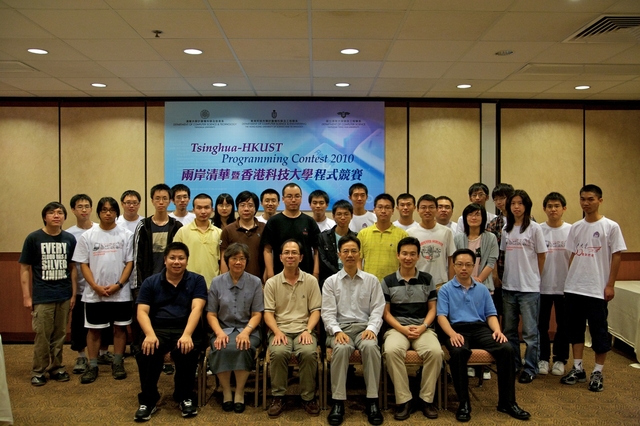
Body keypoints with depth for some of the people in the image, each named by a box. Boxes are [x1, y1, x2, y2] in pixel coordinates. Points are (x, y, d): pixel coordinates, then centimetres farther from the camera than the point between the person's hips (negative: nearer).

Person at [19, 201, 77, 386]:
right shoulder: (33, 238, -5)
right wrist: (26, 296, -5)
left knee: (59, 335, 11)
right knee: (42, 336, 2)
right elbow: (25, 268, -2)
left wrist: (74, 293, 7)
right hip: (42, 297, -3)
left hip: (64, 296, 3)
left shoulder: (70, 239, 3)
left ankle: (56, 368, 26)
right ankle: (38, 371, 18)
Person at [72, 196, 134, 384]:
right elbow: (83, 264, 0)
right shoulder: (87, 236, 1)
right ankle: (92, 366, 19)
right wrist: (95, 286, -10)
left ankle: (118, 363, 21)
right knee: (94, 329, 8)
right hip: (94, 294, 0)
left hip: (120, 293, 0)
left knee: (120, 327, 8)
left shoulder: (126, 235, 0)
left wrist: (118, 285, -12)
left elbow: (130, 262, -1)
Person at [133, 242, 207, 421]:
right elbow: (142, 311, 0)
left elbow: (197, 308, -8)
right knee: (146, 351, -30)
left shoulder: (196, 280, 6)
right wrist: (150, 334, -21)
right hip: (157, 329, 1)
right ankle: (147, 400, -10)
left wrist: (187, 334, -26)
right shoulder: (150, 282, 11)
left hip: (186, 329, -1)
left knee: (187, 350, -33)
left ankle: (185, 397, -7)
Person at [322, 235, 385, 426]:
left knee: (370, 346, -34)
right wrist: (337, 331, -15)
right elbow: (328, 313, 2)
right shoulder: (330, 282, 9)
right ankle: (338, 402, -26)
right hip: (340, 328, 0)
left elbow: (377, 310, 5)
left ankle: (372, 401, -25)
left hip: (364, 327, 1)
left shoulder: (372, 280, 11)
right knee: (342, 348, -35)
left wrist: (371, 328, -13)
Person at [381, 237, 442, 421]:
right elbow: (386, 312, 6)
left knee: (436, 352, -31)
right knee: (391, 351, -35)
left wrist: (423, 326, -9)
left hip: (423, 328, 1)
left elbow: (432, 308, 10)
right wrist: (402, 328, -10)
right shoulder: (388, 281, 8)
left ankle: (426, 399, -11)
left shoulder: (427, 279, 12)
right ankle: (404, 399, -20)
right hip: (397, 328, -1)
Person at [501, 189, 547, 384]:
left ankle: (530, 369, 12)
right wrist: (503, 275, 6)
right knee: (509, 329, 13)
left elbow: (541, 256, 0)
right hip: (508, 286, 5)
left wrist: (532, 277, 3)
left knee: (530, 331, 0)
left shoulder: (534, 228, -4)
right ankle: (513, 364, 26)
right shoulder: (506, 229, 9)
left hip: (529, 287, -5)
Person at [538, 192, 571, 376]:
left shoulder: (571, 231, -2)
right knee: (542, 324, 7)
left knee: (563, 324, 9)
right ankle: (543, 358, 20)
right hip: (542, 285, 0)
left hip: (564, 286, 0)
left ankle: (560, 359, 22)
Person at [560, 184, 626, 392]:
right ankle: (578, 369, 23)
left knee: (599, 331, 4)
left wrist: (610, 285, -8)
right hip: (574, 288, 5)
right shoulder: (575, 227, 8)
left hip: (598, 289, -5)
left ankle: (598, 373, 17)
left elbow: (616, 256, -5)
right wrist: (569, 281, 9)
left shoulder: (610, 227, -5)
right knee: (575, 328, 11)